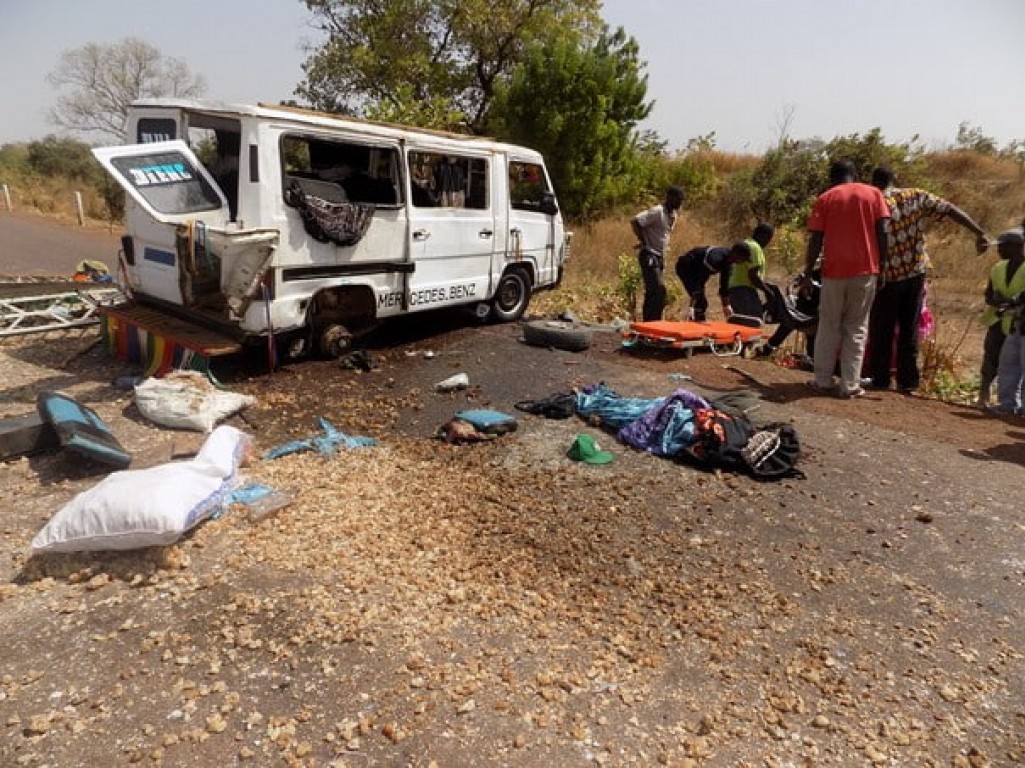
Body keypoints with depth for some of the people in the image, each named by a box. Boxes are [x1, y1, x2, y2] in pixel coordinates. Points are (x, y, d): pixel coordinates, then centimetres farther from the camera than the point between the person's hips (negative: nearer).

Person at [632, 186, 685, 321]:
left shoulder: (673, 214, 13)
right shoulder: (657, 211, -15)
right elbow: (634, 222, -21)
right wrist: (643, 242, -16)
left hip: (659, 256, 9)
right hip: (649, 255, -9)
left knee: (652, 291, 11)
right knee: (659, 289, -16)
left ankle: (648, 322, 17)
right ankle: (653, 321, -11)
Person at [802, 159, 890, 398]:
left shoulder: (825, 198, 4)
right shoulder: (873, 193, 7)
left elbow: (815, 240, -1)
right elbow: (882, 232, -1)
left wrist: (808, 272, 4)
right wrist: (882, 264, 6)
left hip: (834, 270, 0)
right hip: (865, 270, 1)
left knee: (829, 327, 10)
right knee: (856, 329, 6)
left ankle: (822, 381, 13)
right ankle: (850, 385, 4)